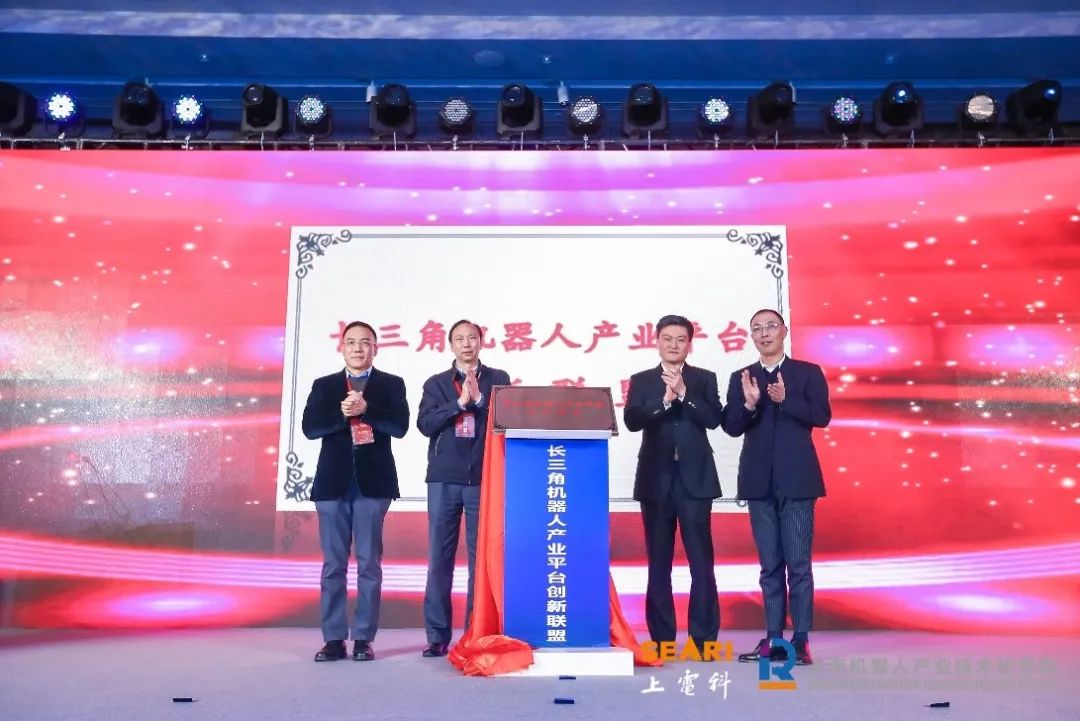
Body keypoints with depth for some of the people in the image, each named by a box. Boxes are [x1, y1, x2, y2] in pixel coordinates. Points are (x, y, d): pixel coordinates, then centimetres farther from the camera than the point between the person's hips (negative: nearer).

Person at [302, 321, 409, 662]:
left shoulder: (392, 384, 8)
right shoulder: (324, 385, 12)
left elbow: (400, 426, -6)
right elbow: (310, 427, 0)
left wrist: (366, 409, -17)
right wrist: (343, 413, -13)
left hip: (373, 481, -1)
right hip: (333, 482, 2)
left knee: (369, 563, 2)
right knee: (333, 563, 4)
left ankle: (364, 638, 8)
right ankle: (334, 638, 10)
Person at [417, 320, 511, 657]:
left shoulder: (498, 379, 9)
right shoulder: (436, 383, 11)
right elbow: (425, 424, -2)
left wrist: (479, 398, -13)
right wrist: (461, 402, -11)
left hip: (484, 478, -1)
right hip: (444, 479, 1)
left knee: (482, 557, 1)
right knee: (439, 557, 2)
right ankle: (437, 636, 8)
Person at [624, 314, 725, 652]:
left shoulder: (704, 379, 8)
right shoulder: (641, 380, 8)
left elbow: (714, 419, -6)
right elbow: (631, 420, -7)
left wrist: (684, 393, -15)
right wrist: (664, 399, -18)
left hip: (695, 478, -1)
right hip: (656, 479, 1)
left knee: (701, 561, -2)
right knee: (658, 562, 6)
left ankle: (704, 638, 5)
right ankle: (662, 638, 13)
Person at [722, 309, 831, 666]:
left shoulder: (808, 372, 4)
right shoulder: (740, 377, 10)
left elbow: (822, 416, -8)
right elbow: (731, 427, 1)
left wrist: (785, 399, -20)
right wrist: (749, 403, -17)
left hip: (796, 480, -3)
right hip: (759, 481, 3)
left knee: (798, 563, -2)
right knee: (770, 565, 8)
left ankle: (801, 639, 4)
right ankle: (773, 638, 14)